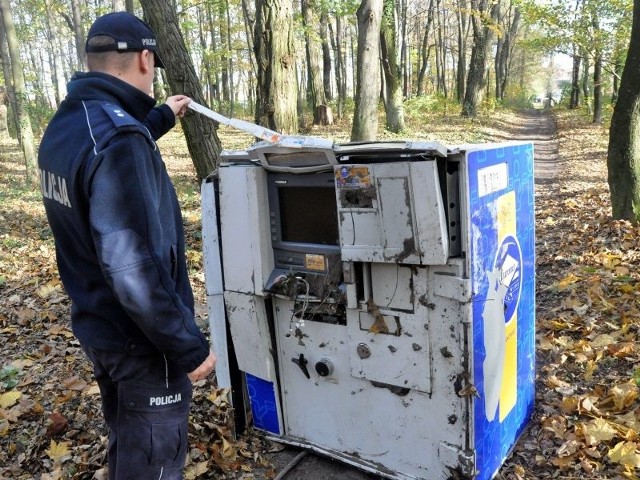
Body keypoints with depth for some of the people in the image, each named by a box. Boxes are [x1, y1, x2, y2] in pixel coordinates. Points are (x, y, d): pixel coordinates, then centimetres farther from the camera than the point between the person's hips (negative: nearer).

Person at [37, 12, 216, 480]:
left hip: (98, 324, 9)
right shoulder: (117, 138, -27)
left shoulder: (63, 126, 3)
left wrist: (161, 117, 35)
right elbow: (134, 268, -31)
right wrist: (188, 347, -21)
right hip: (140, 339, -9)